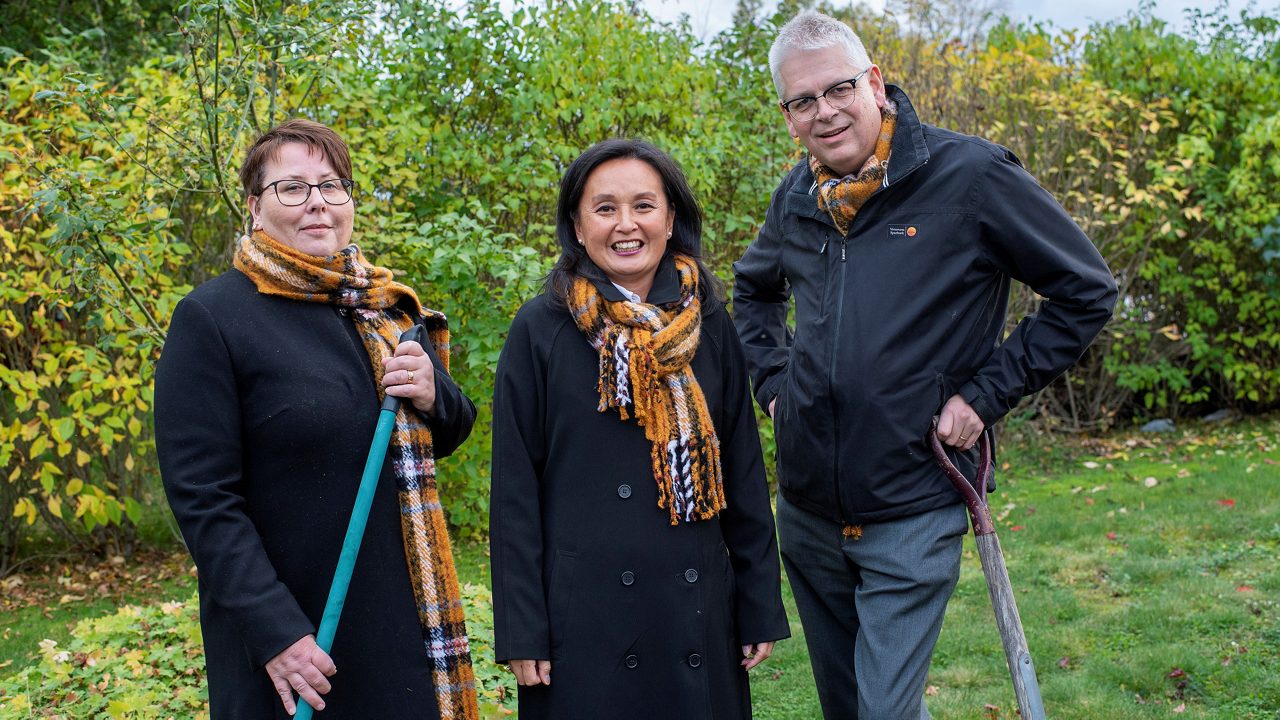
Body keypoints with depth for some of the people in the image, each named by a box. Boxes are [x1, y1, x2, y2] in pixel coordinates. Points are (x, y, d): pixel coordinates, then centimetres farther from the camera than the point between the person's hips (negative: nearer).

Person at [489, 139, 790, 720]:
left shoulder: (709, 326, 5)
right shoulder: (540, 330, -4)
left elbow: (744, 474, 8)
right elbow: (514, 491, -4)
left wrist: (762, 606, 5)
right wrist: (520, 629, -7)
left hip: (698, 612, 3)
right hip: (584, 618, -3)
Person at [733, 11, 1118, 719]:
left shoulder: (970, 174, -12)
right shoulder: (795, 199, 4)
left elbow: (1087, 291, -6)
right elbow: (753, 291, 26)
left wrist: (986, 393, -10)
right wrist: (772, 381, 10)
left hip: (914, 511, -5)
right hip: (807, 508, 6)